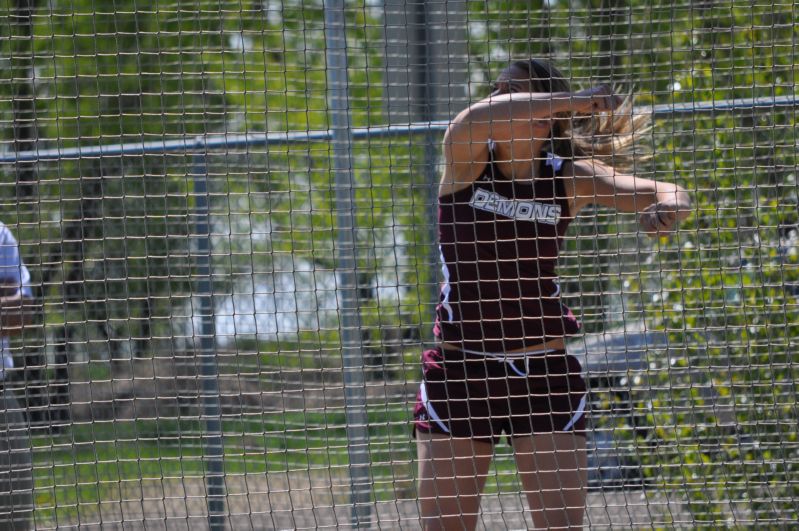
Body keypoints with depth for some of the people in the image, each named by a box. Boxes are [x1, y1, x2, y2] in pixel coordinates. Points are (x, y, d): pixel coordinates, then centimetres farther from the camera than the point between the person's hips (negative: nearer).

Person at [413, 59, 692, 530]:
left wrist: (667, 207, -36)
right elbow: (476, 120, -27)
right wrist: (572, 101, -32)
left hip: (544, 374, 0)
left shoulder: (568, 178, -2)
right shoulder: (467, 160, -3)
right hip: (459, 373, 0)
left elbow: (670, 196, -12)